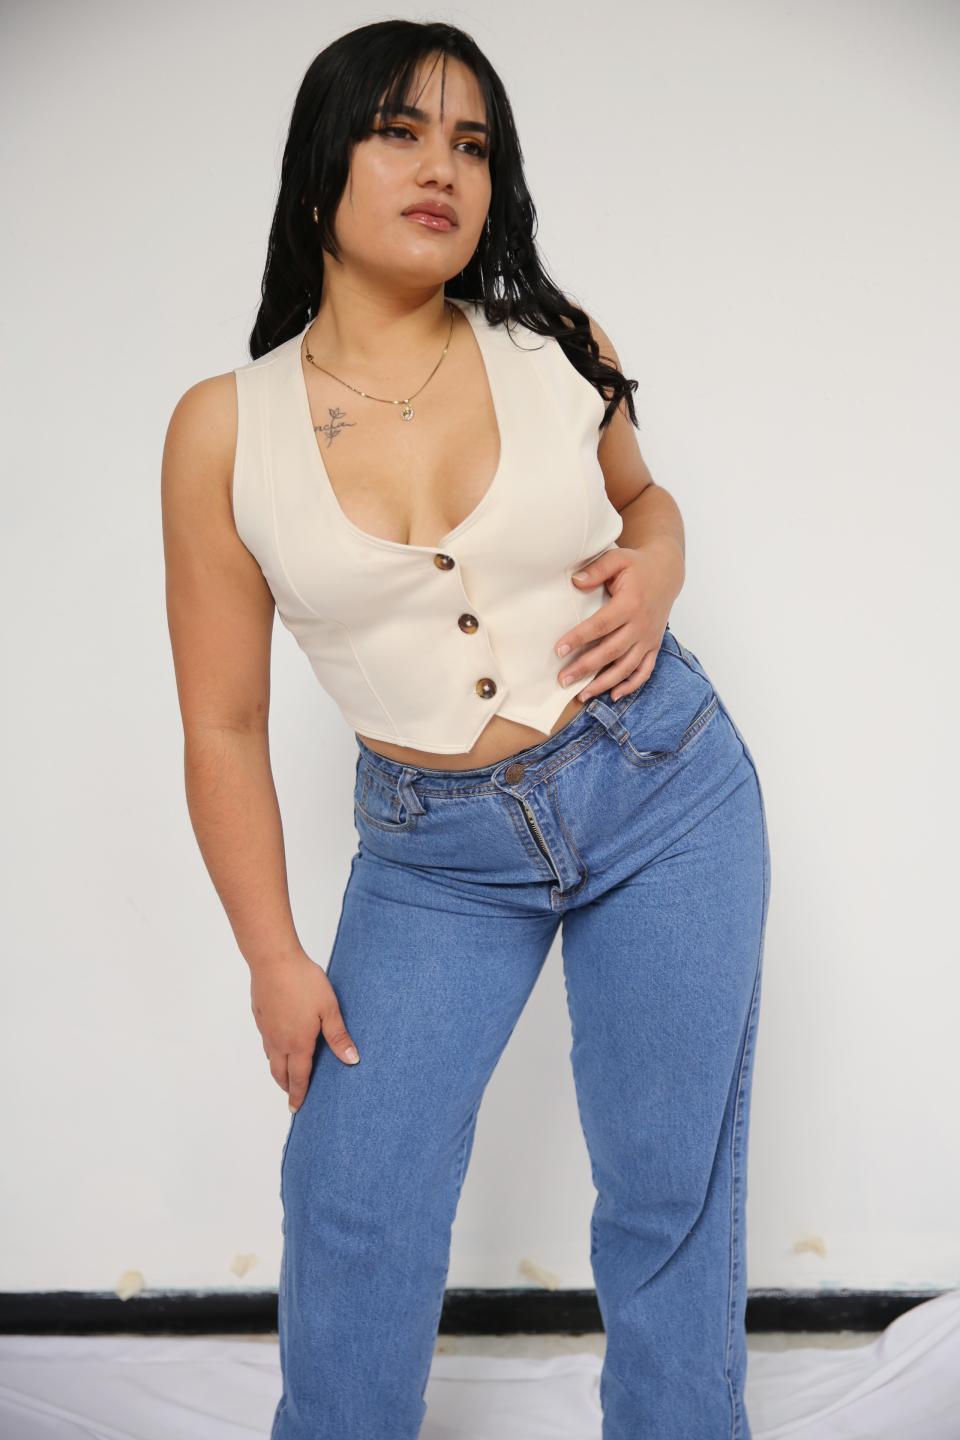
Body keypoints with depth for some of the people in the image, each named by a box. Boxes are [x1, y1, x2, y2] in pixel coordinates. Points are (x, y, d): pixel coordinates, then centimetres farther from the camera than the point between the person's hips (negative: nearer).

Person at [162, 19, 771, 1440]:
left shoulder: (556, 351, -4)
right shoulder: (226, 427, -7)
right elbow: (224, 728, -2)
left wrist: (655, 573, -6)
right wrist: (275, 958, -2)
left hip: (666, 796, 1)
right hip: (434, 855, 0)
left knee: (671, 1194, 8)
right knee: (352, 1204, 1)